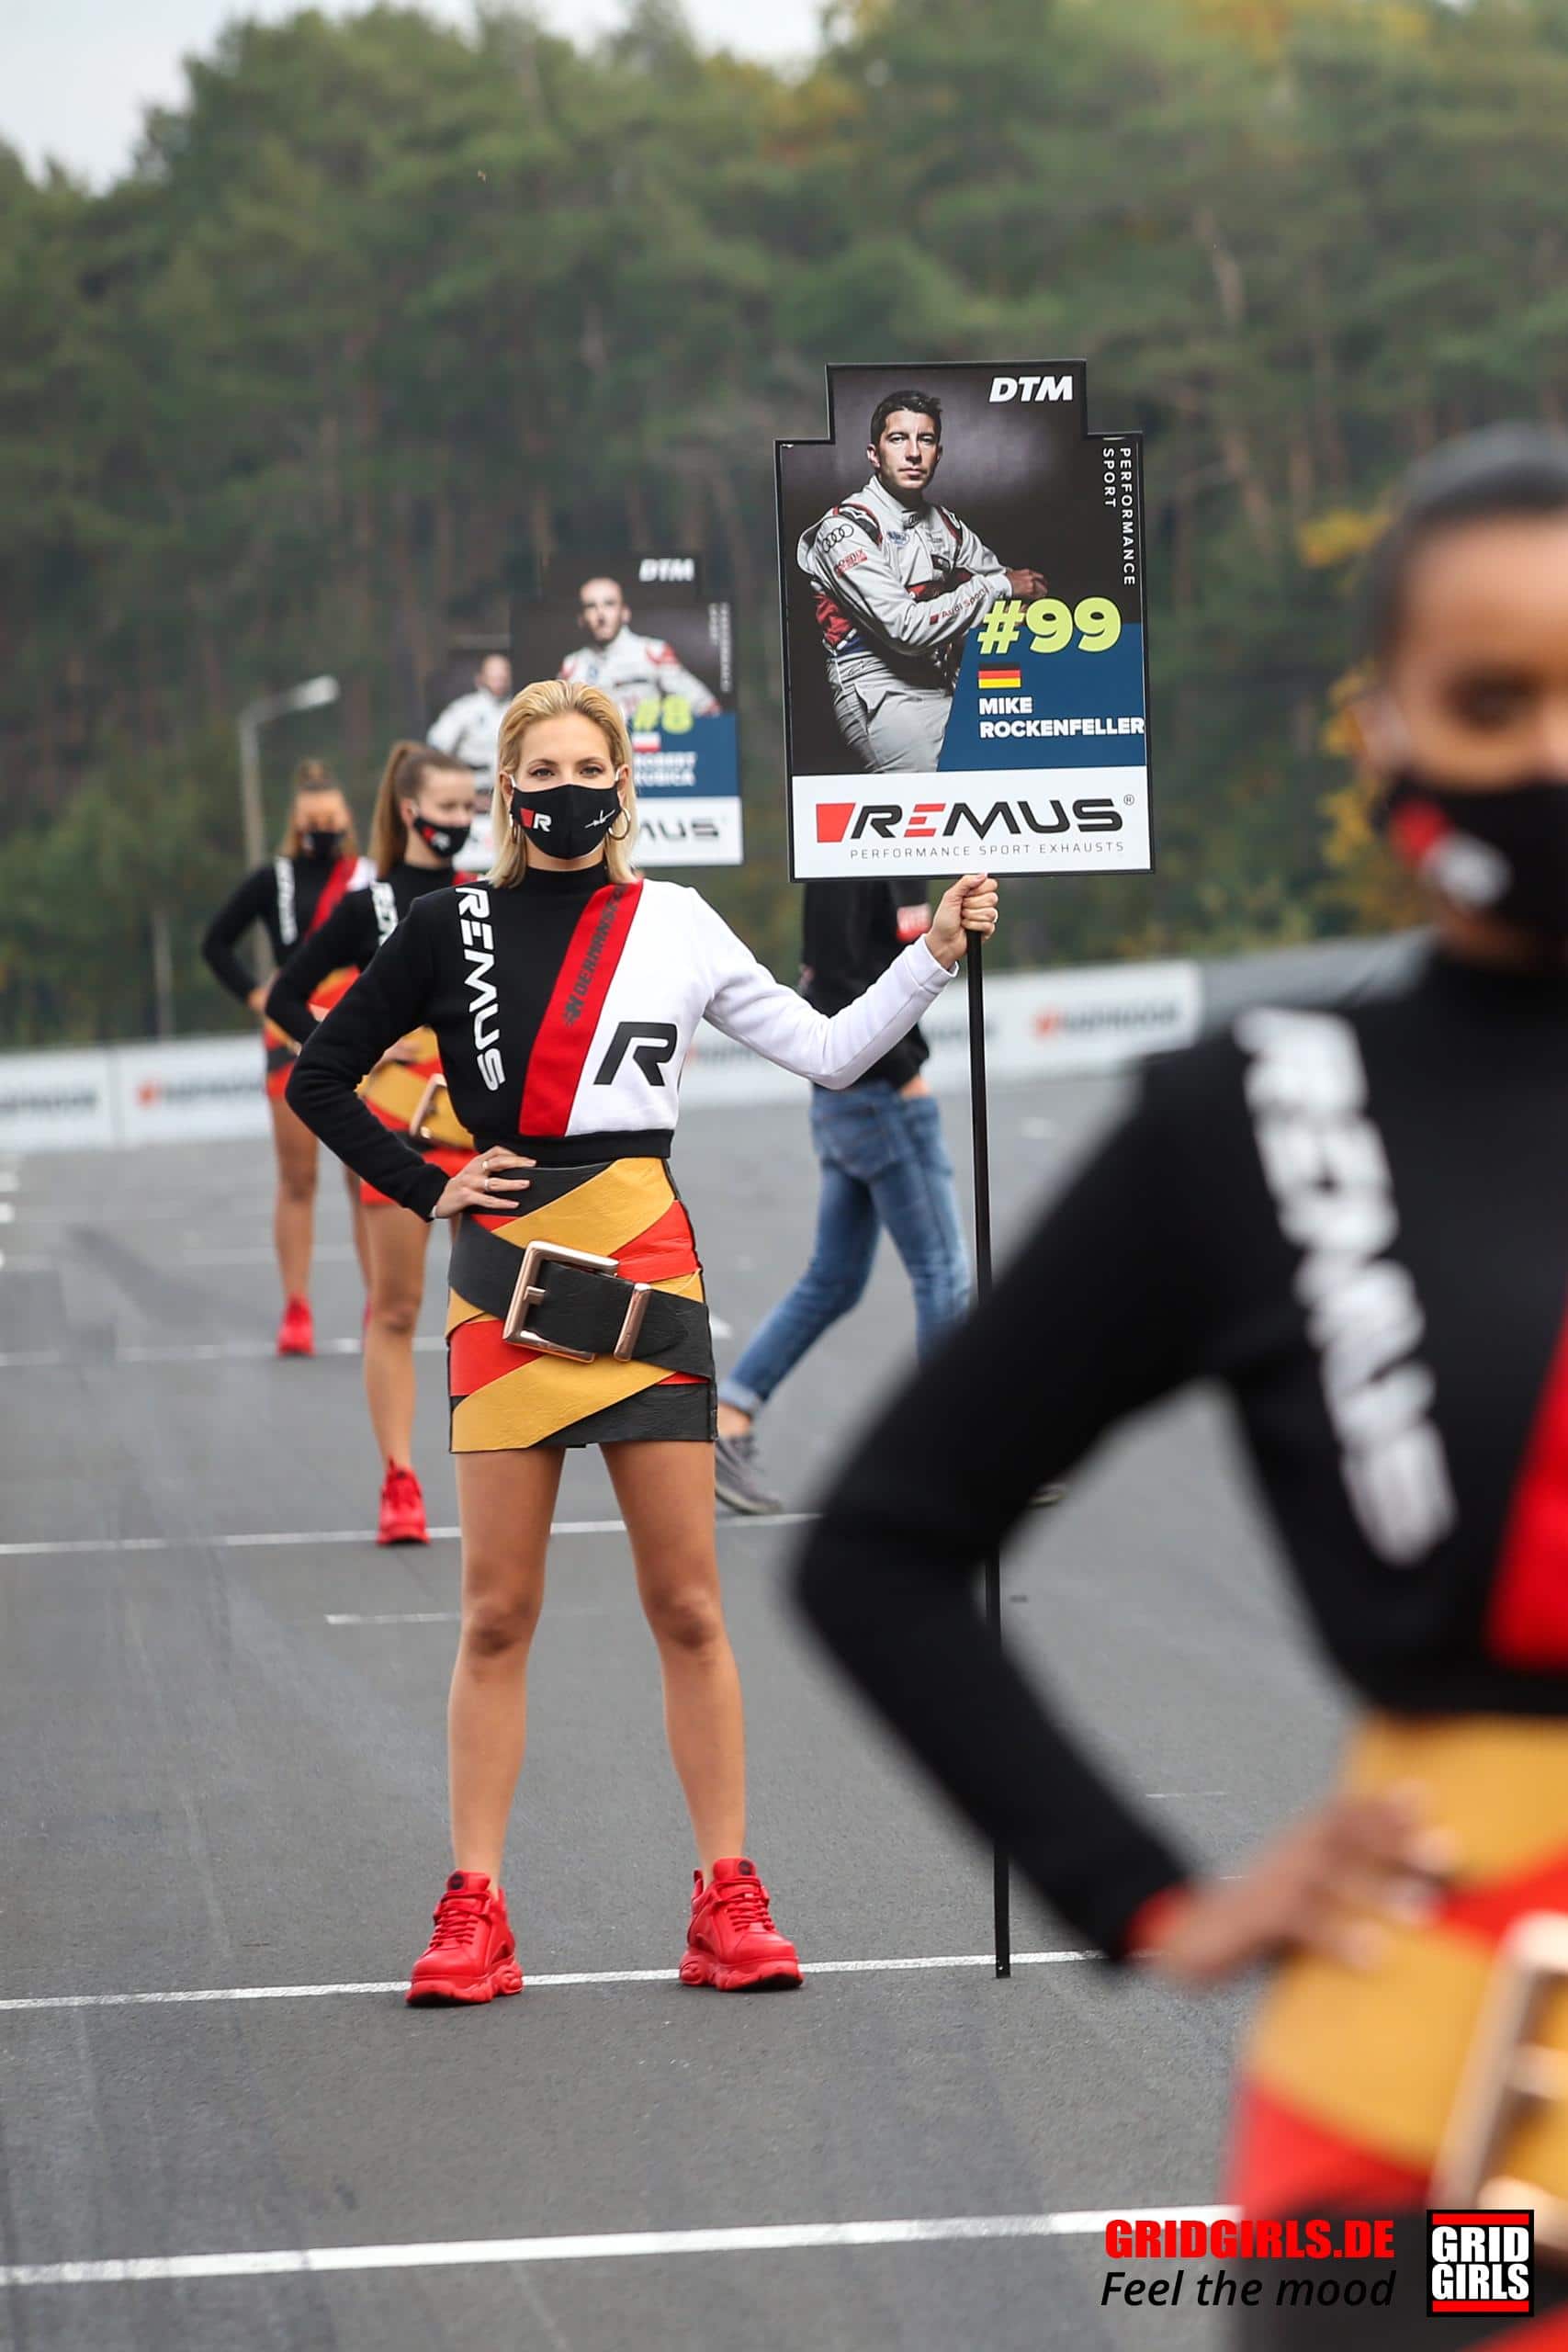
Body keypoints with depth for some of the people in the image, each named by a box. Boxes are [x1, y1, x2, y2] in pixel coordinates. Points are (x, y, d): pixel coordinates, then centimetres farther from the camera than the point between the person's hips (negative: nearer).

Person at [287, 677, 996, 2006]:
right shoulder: (453, 932, 6)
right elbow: (322, 1077, 12)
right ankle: (474, 1911, 5)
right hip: (506, 1281, 0)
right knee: (497, 1613, 1)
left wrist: (935, 957, 0)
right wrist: (428, 1190, 4)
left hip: (646, 1273, 0)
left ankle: (729, 1897, 6)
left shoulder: (676, 926, 9)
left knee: (687, 1606, 0)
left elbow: (827, 1053, 9)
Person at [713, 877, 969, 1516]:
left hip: (847, 1099, 9)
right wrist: (902, 1070, -18)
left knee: (832, 1282, 12)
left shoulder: (890, 867, 12)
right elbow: (834, 986, -21)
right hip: (880, 1096, -9)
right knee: (943, 1273, -1)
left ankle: (727, 1422, 11)